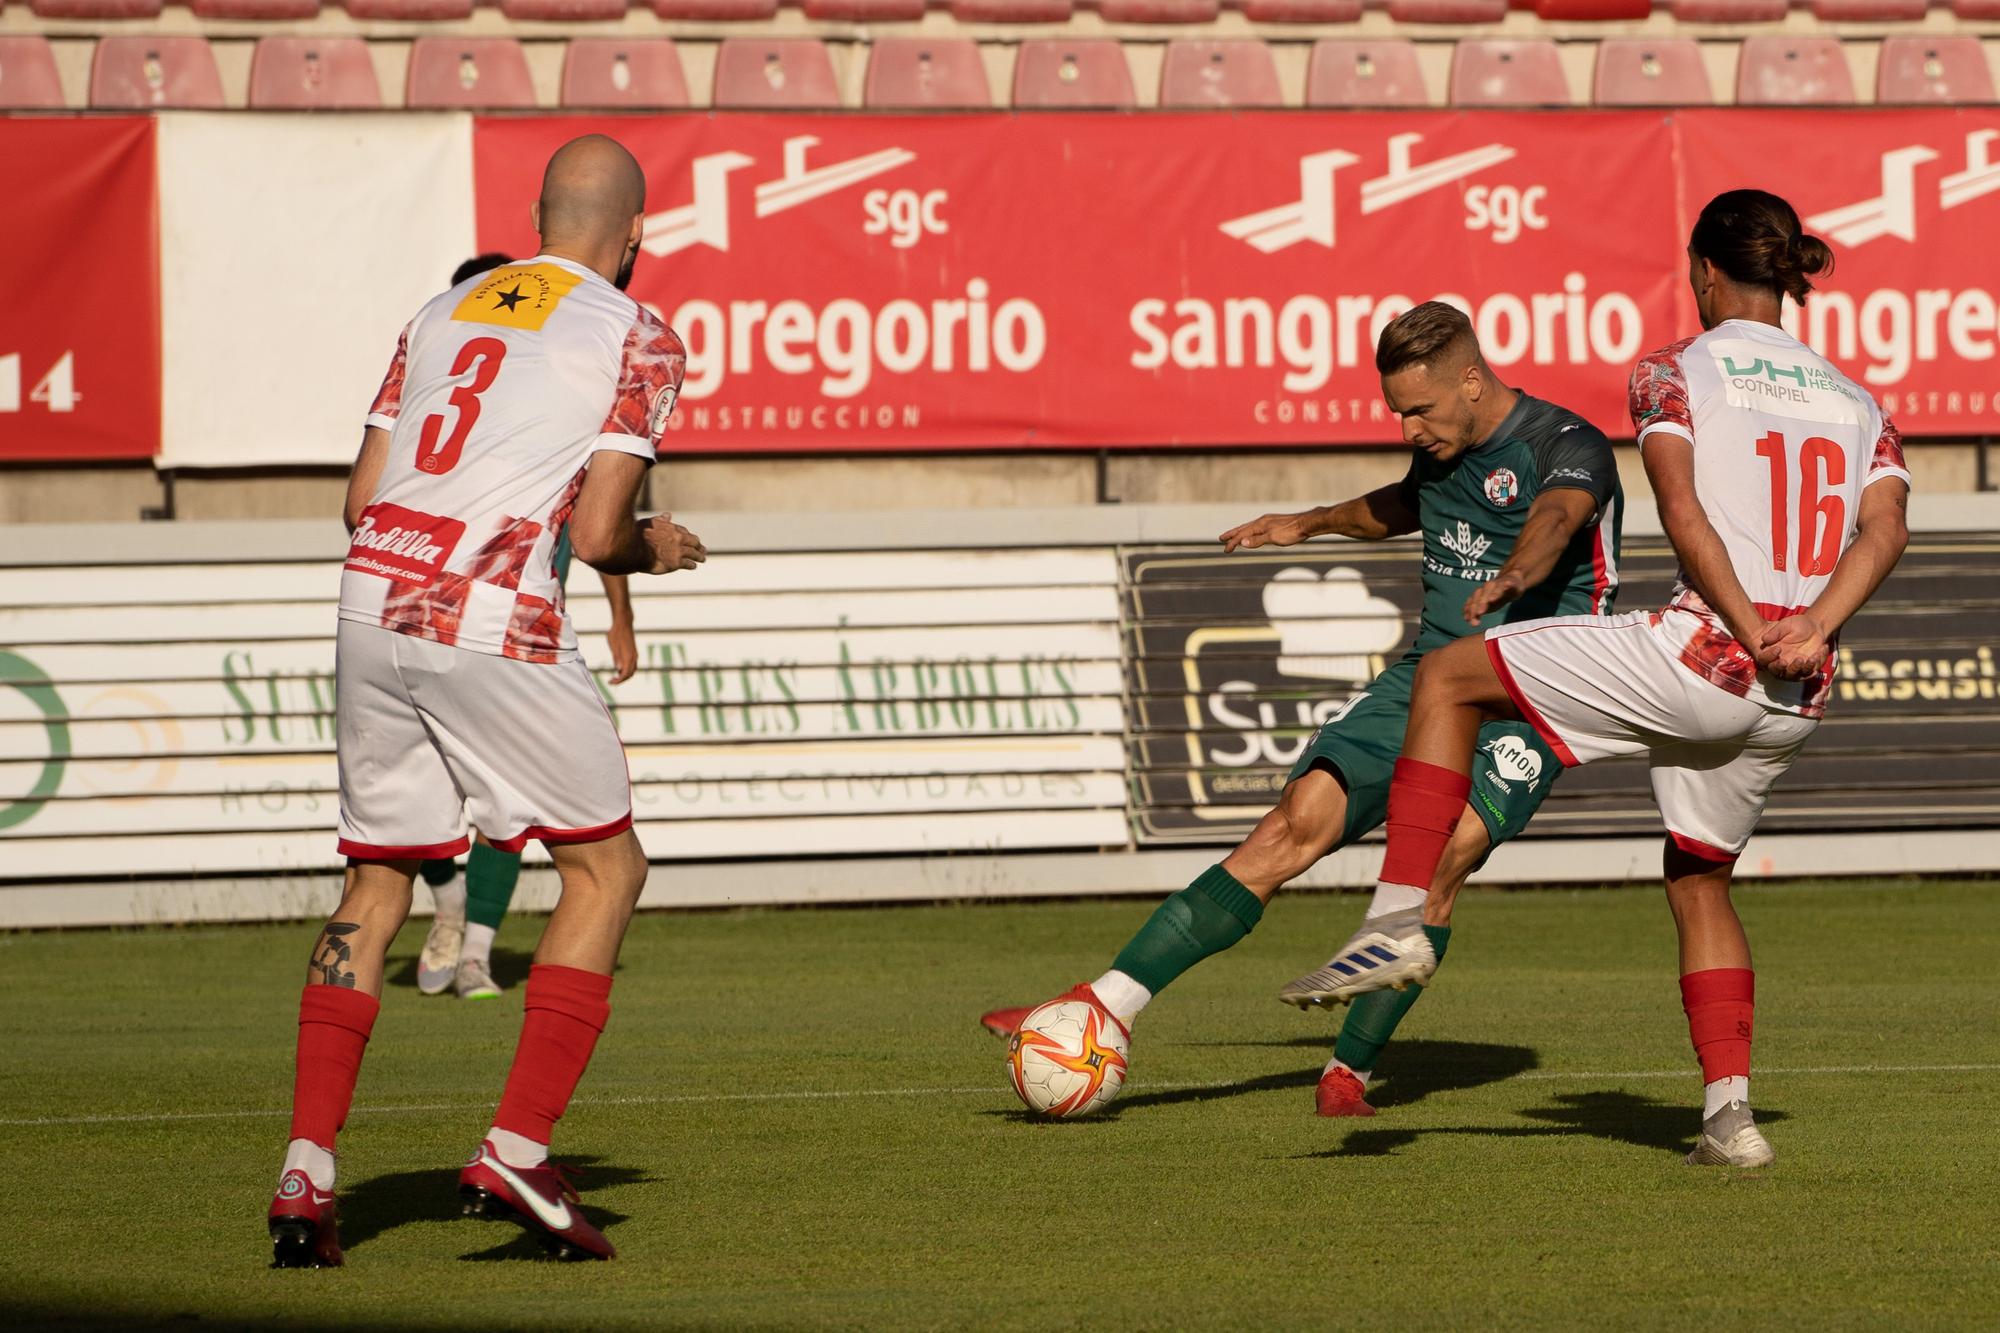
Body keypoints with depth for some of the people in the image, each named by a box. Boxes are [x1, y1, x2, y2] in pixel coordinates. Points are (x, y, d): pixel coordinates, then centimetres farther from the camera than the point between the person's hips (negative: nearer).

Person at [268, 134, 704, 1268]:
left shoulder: (443, 314, 20)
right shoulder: (639, 340, 4)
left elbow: (362, 497, 16)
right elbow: (596, 534, -5)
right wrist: (654, 549, 17)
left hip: (375, 607, 5)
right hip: (500, 623, -5)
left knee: (376, 885, 16)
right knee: (607, 867, 10)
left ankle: (308, 1173, 5)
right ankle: (518, 1153, 0)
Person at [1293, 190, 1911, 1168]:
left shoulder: (1675, 373, 4)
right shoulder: (1854, 398, 18)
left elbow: (1682, 508, -13)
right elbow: (1885, 528, 0)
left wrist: (1748, 633, -17)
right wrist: (1811, 632, -12)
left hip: (1700, 657, -6)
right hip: (1798, 706, 6)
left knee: (1448, 679, 9)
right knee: (1699, 876, 25)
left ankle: (1404, 916, -2)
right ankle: (1729, 1114, 15)